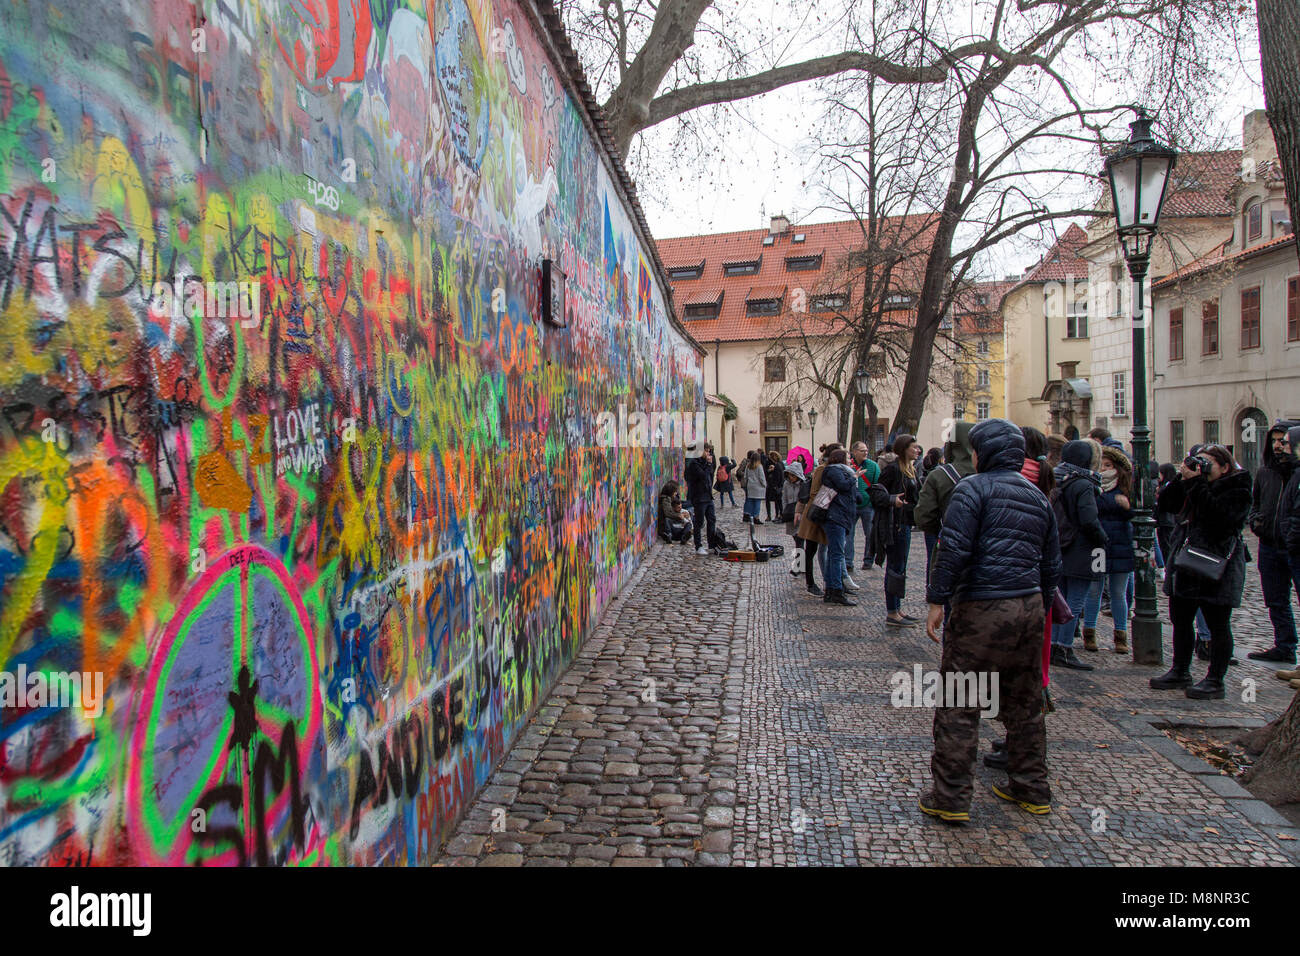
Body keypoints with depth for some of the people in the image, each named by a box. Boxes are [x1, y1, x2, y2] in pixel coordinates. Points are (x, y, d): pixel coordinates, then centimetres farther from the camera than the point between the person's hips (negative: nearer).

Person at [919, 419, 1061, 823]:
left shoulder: (974, 488, -6)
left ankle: (950, 798, 2)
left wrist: (938, 600, -14)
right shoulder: (1037, 495, 16)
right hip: (1029, 608, 7)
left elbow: (954, 547, -17)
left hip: (982, 609, -7)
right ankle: (1032, 789, 28)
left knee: (957, 706, -1)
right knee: (1025, 702, 18)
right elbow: (1052, 562, 19)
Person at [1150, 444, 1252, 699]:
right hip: (1184, 566, 8)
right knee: (1180, 620, 14)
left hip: (1216, 571, -8)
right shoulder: (1199, 486, 13)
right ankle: (1180, 672, 25)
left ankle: (1215, 681, 8)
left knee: (1218, 626, 1)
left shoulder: (1237, 491, -9)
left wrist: (1195, 484, -24)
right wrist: (1183, 479, -6)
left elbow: (1219, 517, -26)